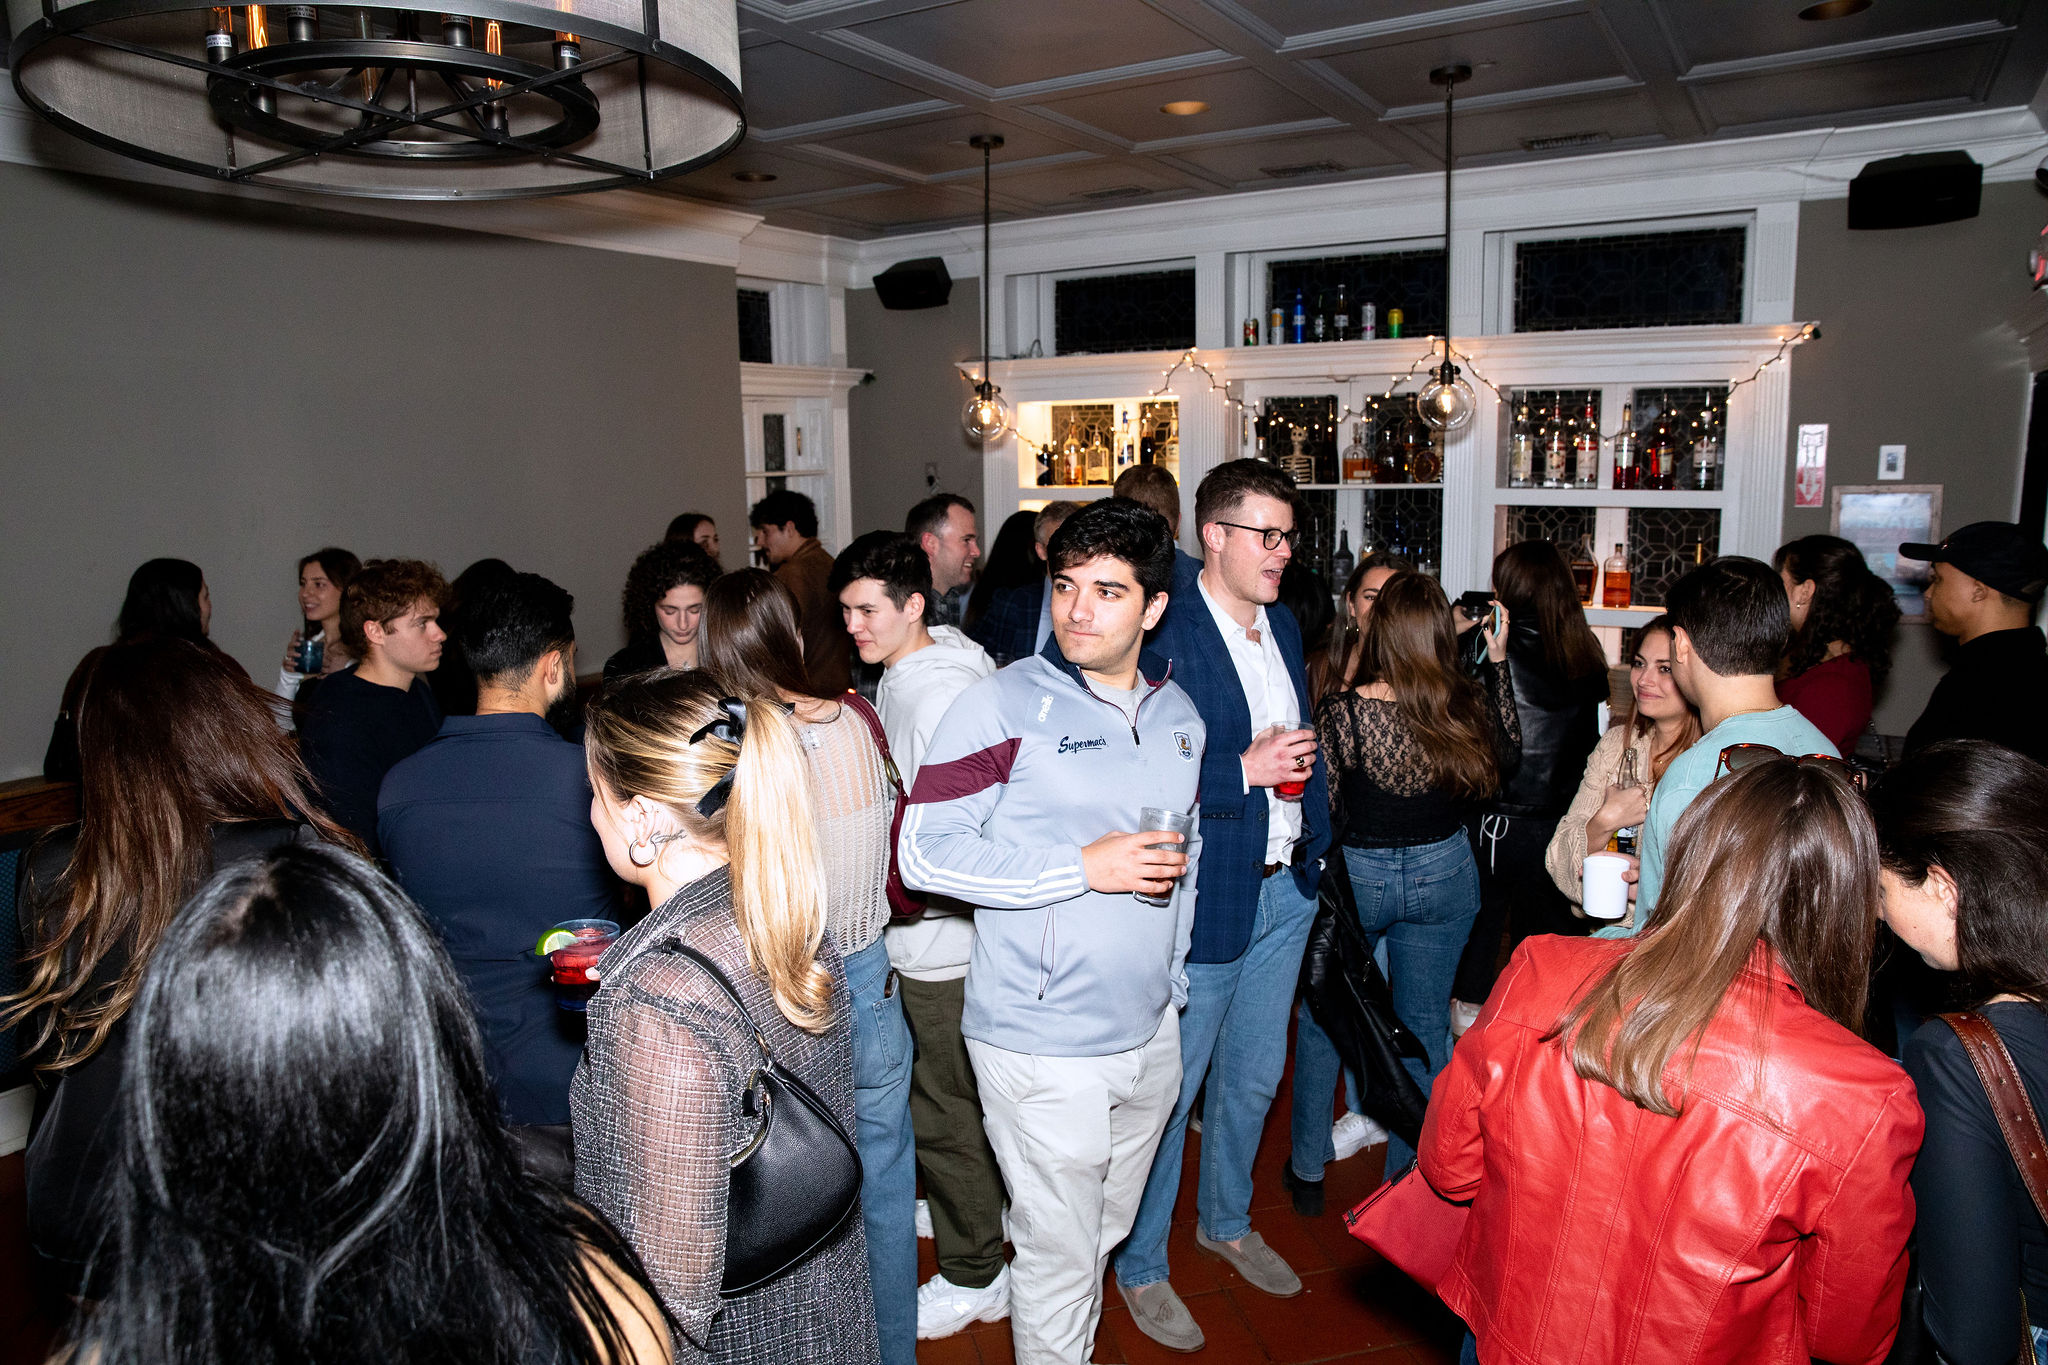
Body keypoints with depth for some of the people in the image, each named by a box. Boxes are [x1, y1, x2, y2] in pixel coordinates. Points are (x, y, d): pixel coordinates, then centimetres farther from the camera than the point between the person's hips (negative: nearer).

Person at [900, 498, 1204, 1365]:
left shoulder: (1178, 715, 7)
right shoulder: (1005, 705, -13)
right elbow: (924, 848, -19)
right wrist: (1084, 868, -21)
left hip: (1151, 1034, 6)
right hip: (1043, 1046, -6)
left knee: (1106, 1233, 24)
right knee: (1060, 1256, 7)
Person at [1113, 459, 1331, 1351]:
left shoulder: (1283, 624, 8)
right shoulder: (1163, 634, -20)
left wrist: (1317, 842, 14)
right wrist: (1243, 771, -24)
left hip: (1285, 887, 8)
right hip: (1203, 898, -8)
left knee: (1254, 1076, 23)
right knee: (1169, 1089, 7)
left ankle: (1226, 1220, 47)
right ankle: (1141, 1267, 29)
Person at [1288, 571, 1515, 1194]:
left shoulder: (1341, 713, -23)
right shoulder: (1469, 704, -13)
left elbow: (1323, 811, -15)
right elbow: (1506, 758, 8)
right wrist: (1498, 663, 7)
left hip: (1356, 874, -2)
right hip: (1445, 873, 3)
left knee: (1321, 1021, 17)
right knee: (1424, 1026, 17)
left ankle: (1307, 1171, 29)